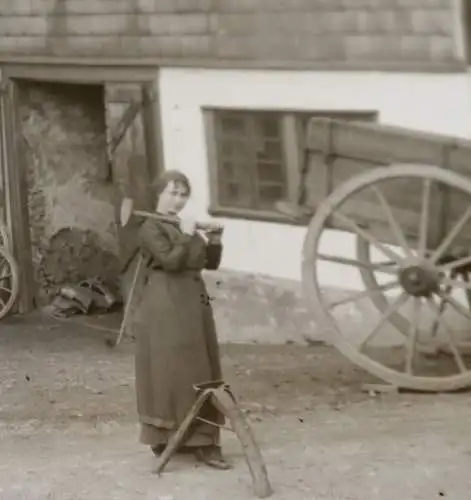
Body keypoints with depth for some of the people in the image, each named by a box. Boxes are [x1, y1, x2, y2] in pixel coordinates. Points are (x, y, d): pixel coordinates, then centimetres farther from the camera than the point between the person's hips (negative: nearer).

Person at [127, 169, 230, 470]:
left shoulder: (185, 226, 16)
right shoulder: (150, 228, -8)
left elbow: (212, 263, 15)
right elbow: (170, 260, -22)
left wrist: (214, 239, -1)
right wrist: (187, 236, -13)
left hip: (194, 304, 9)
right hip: (166, 307, -8)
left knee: (200, 373, 9)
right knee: (169, 372, -5)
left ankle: (199, 440, 14)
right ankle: (165, 439, 0)